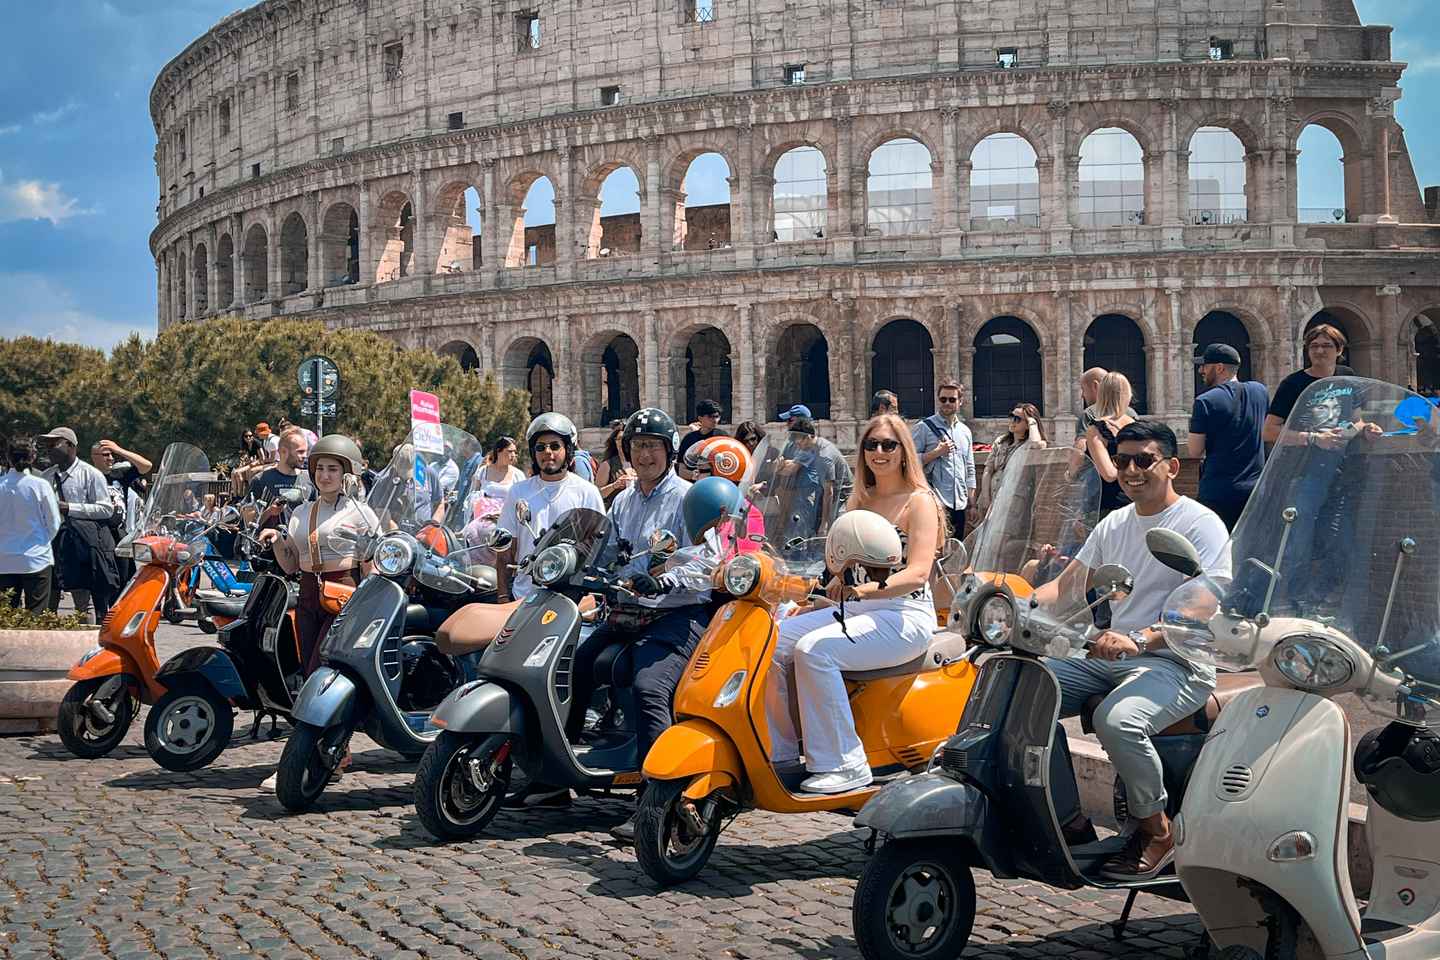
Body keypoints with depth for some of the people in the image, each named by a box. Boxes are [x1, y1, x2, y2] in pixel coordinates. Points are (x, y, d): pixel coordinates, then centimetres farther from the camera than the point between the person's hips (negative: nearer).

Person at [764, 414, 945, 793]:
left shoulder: (919, 501, -5)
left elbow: (917, 574, -17)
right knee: (772, 643, -12)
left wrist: (864, 589, -33)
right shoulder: (860, 501, 18)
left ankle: (845, 765, -26)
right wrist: (838, 580, 0)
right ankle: (782, 751, -4)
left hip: (904, 615, -7)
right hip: (856, 611, 8)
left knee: (814, 650, -30)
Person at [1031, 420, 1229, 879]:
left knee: (1117, 719, -37)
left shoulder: (1201, 524, -7)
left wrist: (1138, 640, -37)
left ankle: (1157, 830, -12)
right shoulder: (1114, 524, 18)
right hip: (1110, 657, 8)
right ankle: (1068, 818, 0)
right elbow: (1066, 587, 13)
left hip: (1176, 664, -8)